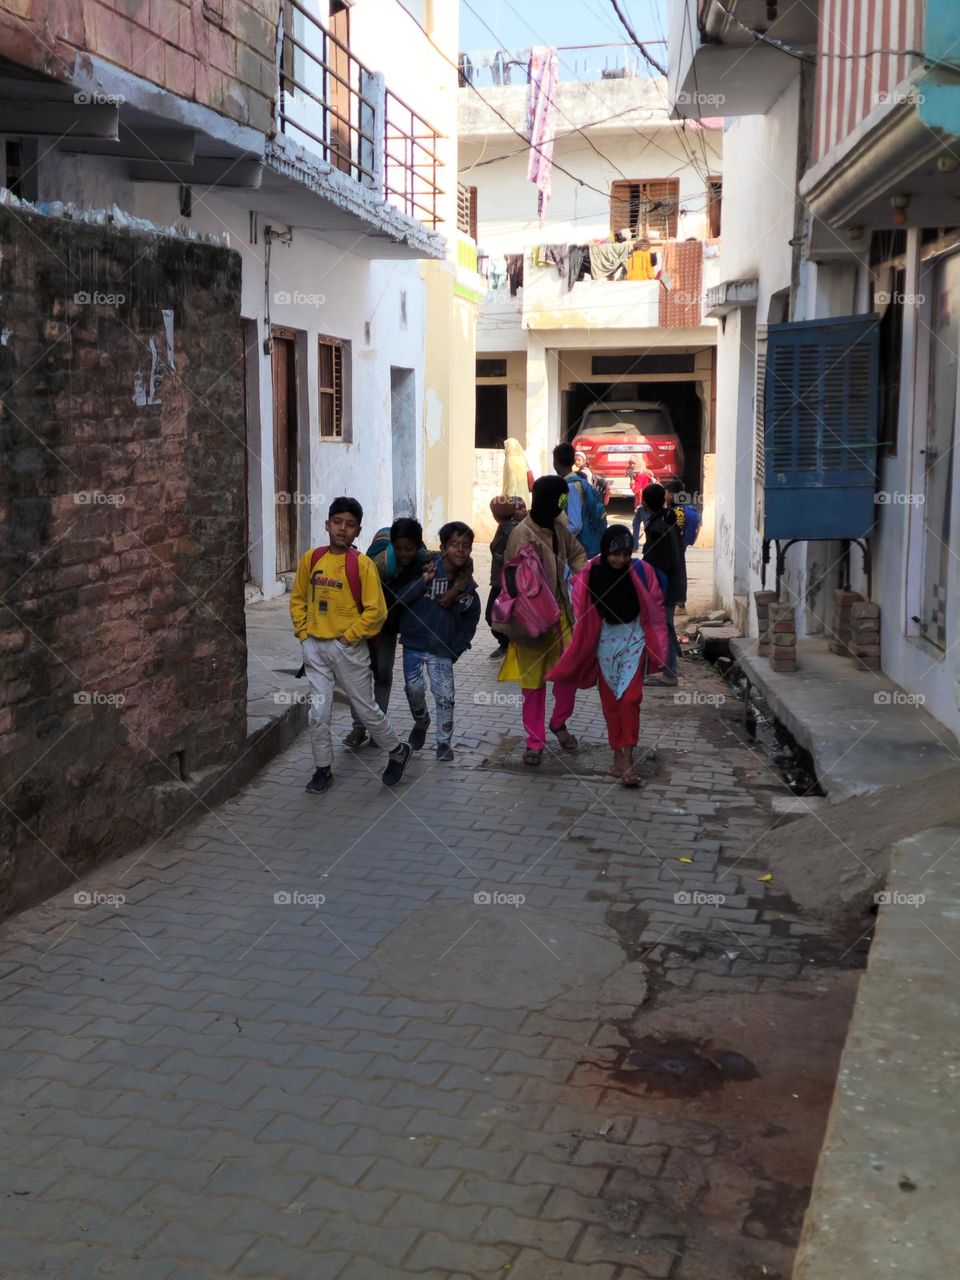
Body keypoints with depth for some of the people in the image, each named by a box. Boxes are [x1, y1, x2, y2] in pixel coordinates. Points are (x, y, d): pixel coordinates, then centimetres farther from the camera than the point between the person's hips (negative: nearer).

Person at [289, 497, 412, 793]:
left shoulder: (362, 564, -10)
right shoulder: (311, 558, 2)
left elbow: (376, 611, -11)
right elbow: (298, 599, 12)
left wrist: (349, 636, -12)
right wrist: (304, 632, 3)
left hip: (349, 648, -3)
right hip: (315, 647, 4)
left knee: (366, 708, 7)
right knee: (318, 712, 6)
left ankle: (398, 751, 27)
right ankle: (323, 768, 19)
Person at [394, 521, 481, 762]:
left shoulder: (467, 584, 0)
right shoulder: (427, 568, -13)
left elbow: (470, 619, 12)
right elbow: (399, 598, -15)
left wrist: (457, 647, 5)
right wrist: (423, 582, -26)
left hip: (442, 649, 2)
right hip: (414, 643, -2)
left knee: (445, 696, -1)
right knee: (414, 688, -2)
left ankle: (444, 742, 17)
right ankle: (421, 722, 30)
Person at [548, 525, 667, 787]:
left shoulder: (641, 571, -10)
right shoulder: (591, 574, -9)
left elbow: (655, 607, -1)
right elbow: (582, 613, -1)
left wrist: (657, 647, 1)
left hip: (634, 639, -1)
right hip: (605, 640, 2)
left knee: (630, 697, -10)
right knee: (610, 700, 9)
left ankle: (628, 758, -7)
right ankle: (617, 753, 20)